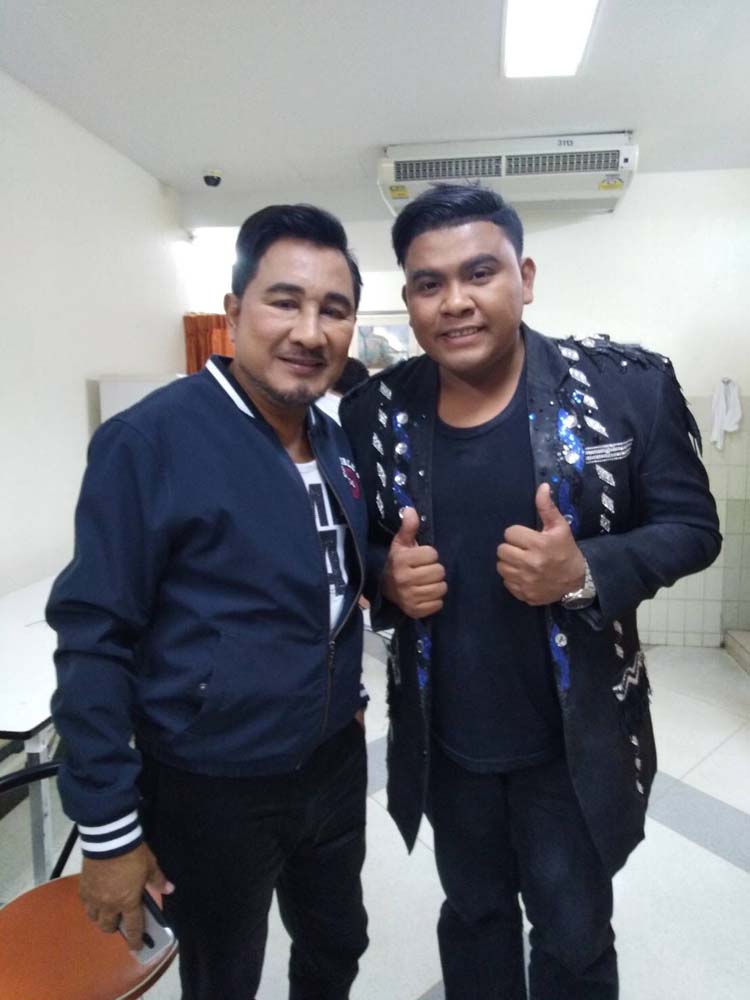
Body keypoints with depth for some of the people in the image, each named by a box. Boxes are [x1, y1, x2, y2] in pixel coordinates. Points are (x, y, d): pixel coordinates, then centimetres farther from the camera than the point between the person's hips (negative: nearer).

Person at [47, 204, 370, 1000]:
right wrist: (107, 825, -14)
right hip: (211, 790, -5)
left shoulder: (338, 443, 0)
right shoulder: (150, 439, -20)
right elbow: (93, 637, -17)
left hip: (334, 763, 6)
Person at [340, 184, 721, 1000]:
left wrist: (587, 572, -27)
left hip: (575, 740, -2)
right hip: (442, 740, 3)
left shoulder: (627, 386, -13)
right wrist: (387, 578, -20)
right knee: (472, 911, 27)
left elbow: (691, 526, -7)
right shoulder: (373, 411, -7)